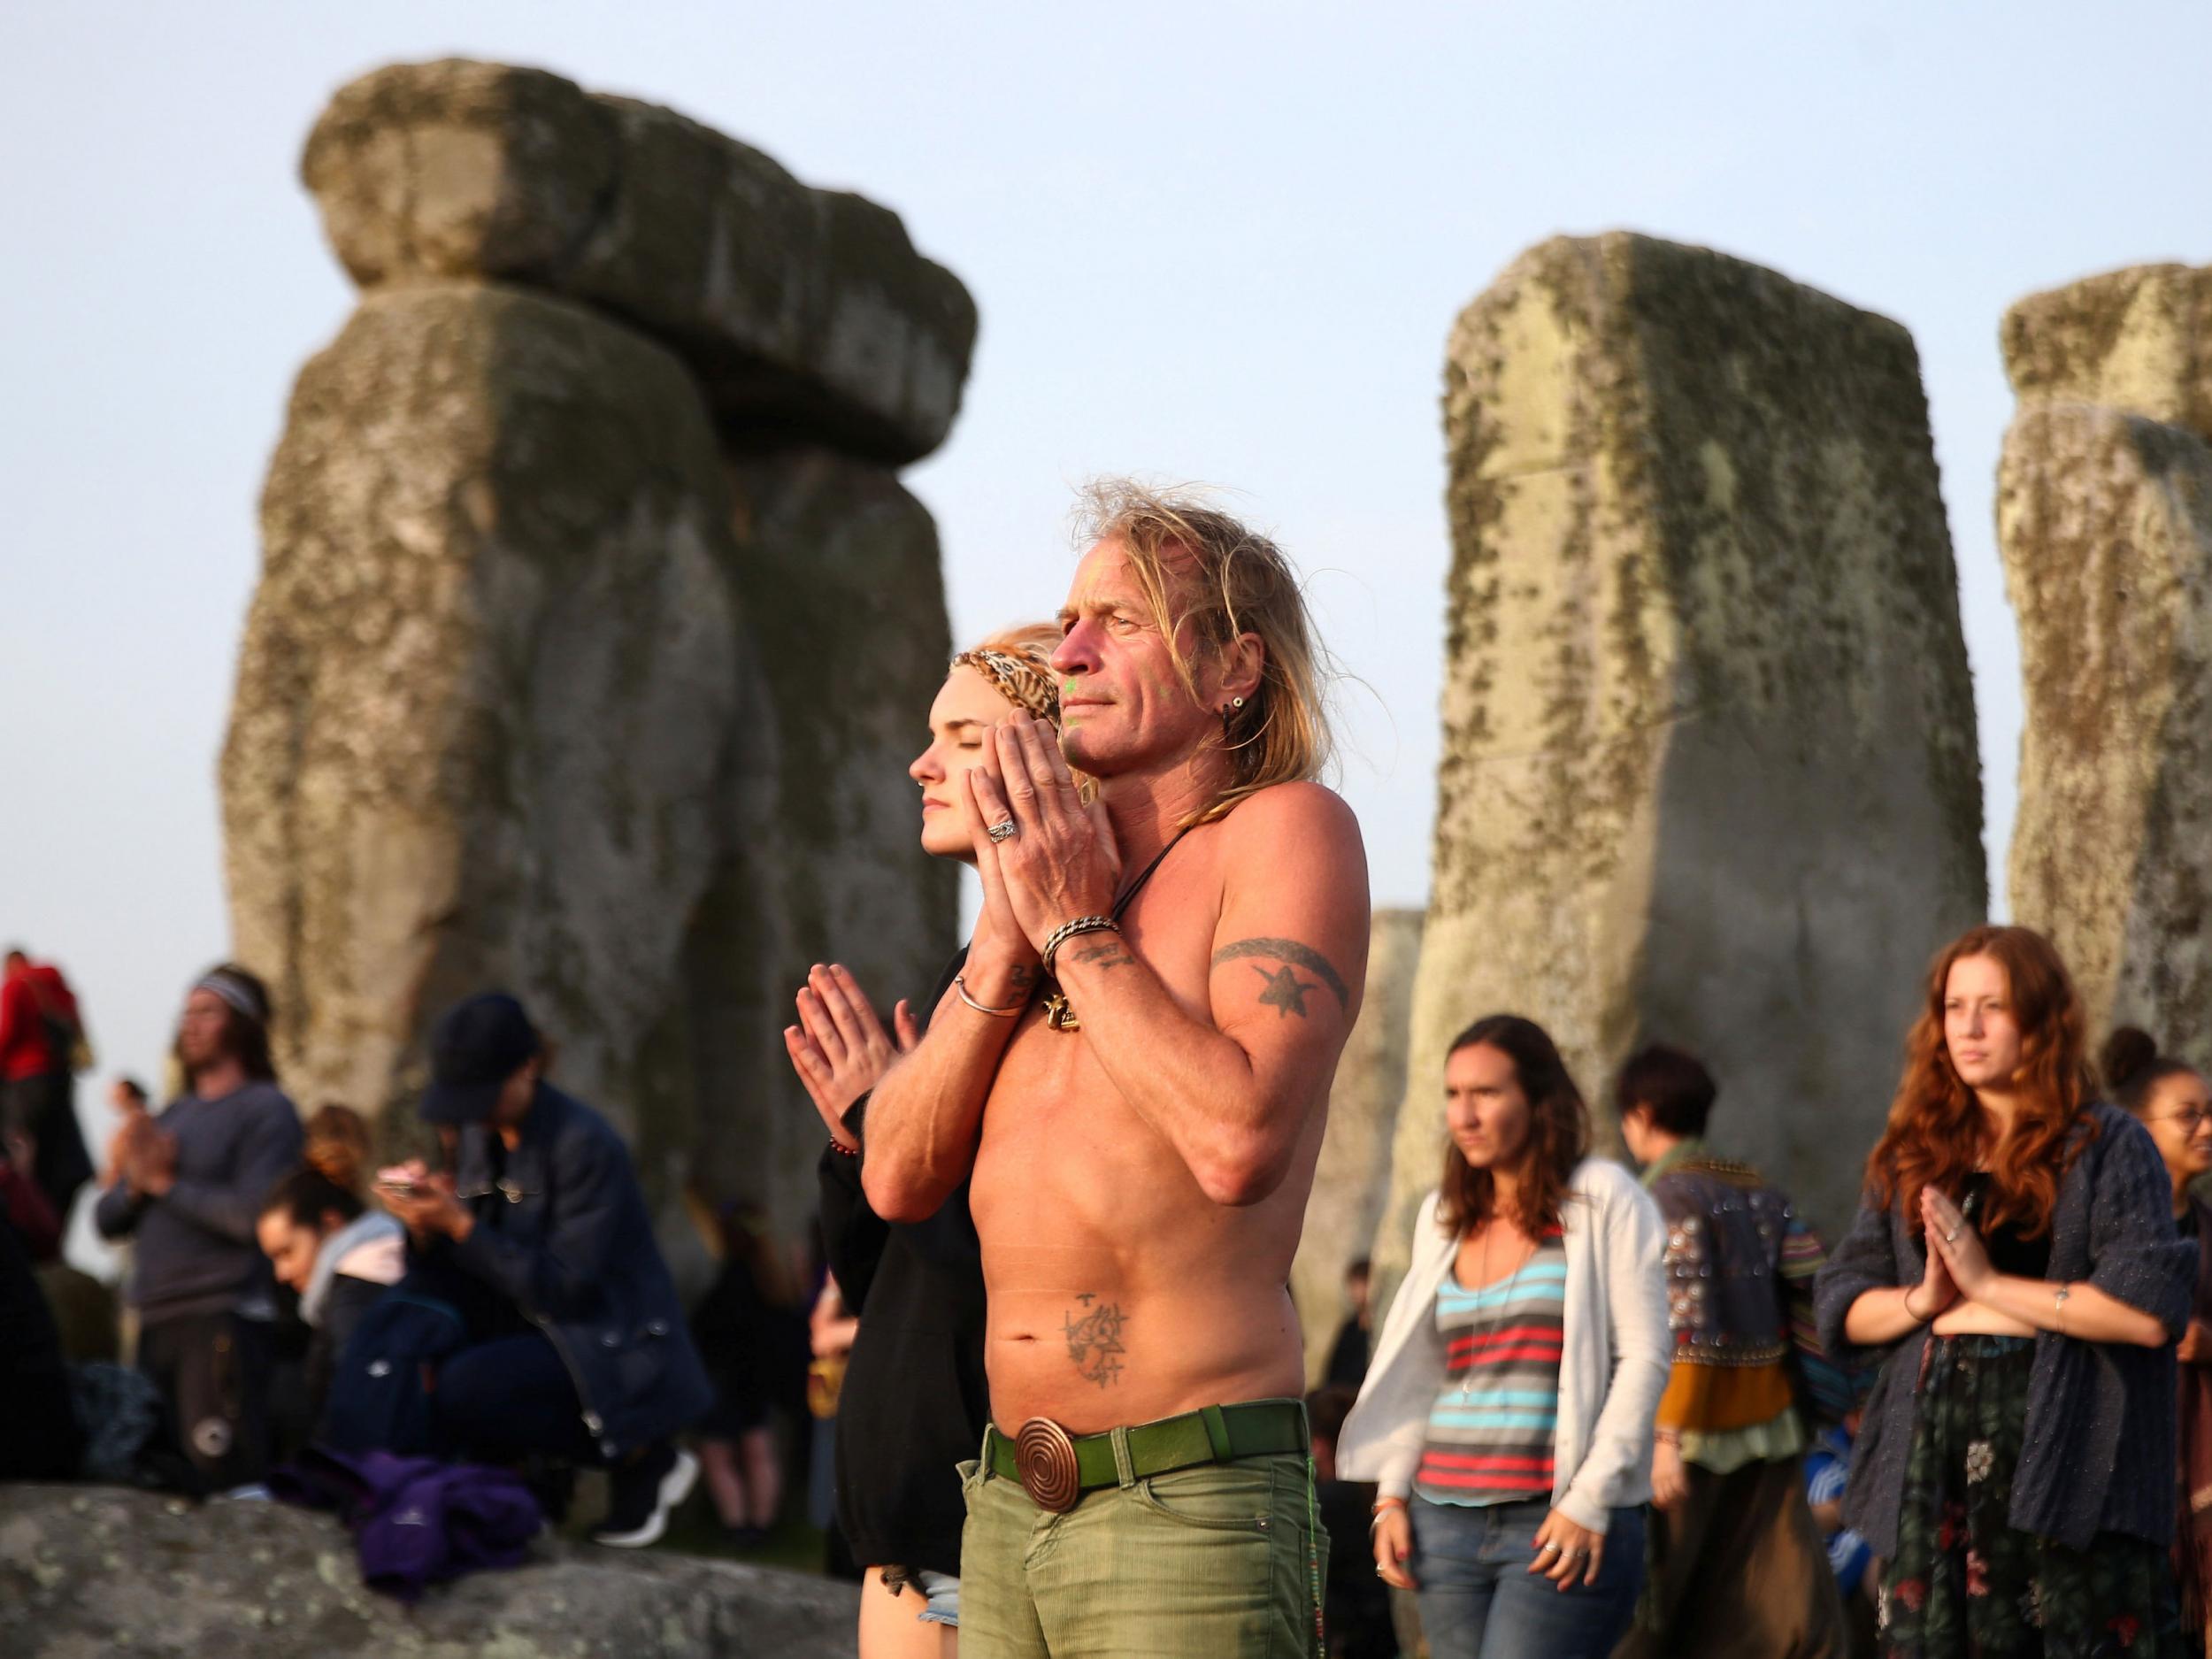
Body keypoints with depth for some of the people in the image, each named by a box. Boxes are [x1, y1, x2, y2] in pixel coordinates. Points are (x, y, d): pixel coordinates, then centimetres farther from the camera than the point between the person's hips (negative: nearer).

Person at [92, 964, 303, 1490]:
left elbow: (254, 1215, -16)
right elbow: (107, 1222, 18)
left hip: (222, 1321, -8)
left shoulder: (265, 1109, -2)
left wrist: (166, 1183, -7)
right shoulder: (171, 1116, 21)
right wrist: (131, 1182, -3)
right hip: (156, 1322, 8)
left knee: (222, 1481, -13)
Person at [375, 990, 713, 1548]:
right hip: (527, 1329, 8)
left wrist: (459, 1225, -26)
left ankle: (639, 1457, -8)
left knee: (460, 1390, -28)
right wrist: (426, 1227, -17)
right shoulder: (479, 1136, 5)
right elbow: (454, 1279, 6)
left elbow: (566, 1287, -23)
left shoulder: (583, 1143, -18)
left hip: (609, 1350, -8)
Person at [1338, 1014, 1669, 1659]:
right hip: (1446, 1524, 6)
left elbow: (1644, 1356, -5)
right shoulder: (1442, 1218, 15)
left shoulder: (1601, 1199, -1)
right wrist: (1391, 1495, 9)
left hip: (1565, 1525, -5)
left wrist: (1589, 1499, -11)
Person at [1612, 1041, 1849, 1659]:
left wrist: (1666, 1434, -22)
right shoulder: (1760, 1191, 11)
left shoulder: (1669, 1196, -10)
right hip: (1769, 1424, 7)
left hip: (1698, 1429, -7)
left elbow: (1684, 1325, -18)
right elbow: (1814, 1289, 7)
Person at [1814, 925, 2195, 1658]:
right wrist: (1922, 1299, -6)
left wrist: (1991, 1285, -10)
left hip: (2067, 1451, -4)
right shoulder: (1913, 1154, 15)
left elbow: (2149, 1312, -12)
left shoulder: (2107, 1147, 0)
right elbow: (1841, 1309, 15)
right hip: (1934, 1453, 5)